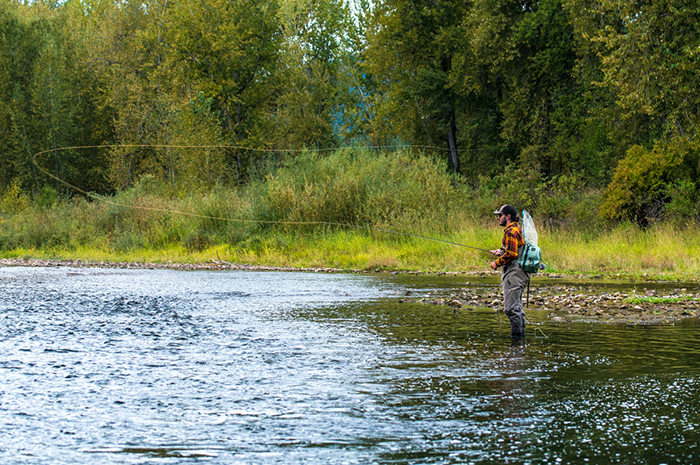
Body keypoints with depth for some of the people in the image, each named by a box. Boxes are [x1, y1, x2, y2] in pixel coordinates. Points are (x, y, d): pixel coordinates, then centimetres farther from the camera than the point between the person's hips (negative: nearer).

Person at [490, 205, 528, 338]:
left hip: (513, 274, -11)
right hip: (515, 273, 11)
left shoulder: (511, 232, -14)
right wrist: (501, 251, 16)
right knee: (517, 307, 15)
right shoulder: (516, 230, 19)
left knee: (511, 307, -10)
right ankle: (521, 334, 19)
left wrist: (497, 263, -10)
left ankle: (517, 334, -10)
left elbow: (511, 254, -22)